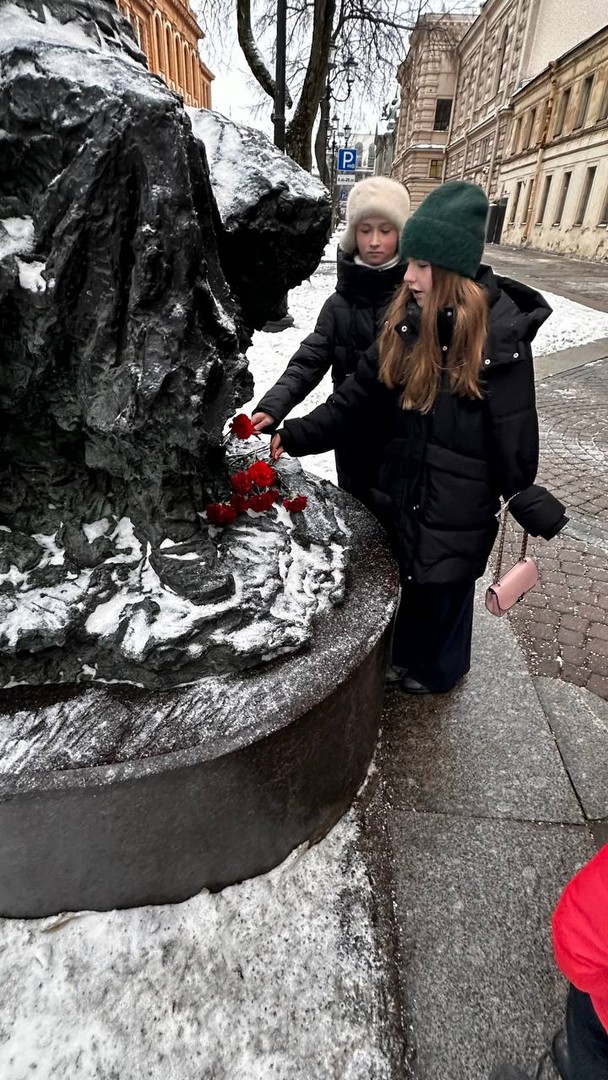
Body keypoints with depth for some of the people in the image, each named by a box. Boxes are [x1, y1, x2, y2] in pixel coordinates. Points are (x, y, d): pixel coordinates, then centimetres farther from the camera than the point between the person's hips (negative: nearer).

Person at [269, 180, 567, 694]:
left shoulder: (501, 338, -18)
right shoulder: (405, 325, -2)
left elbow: (514, 436, -13)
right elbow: (357, 399, -4)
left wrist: (528, 506, -6)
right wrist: (294, 435, -13)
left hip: (459, 506, -5)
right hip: (402, 492, 5)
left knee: (445, 587, 16)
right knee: (407, 577, 23)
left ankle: (437, 670, 45)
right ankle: (408, 654, 52)